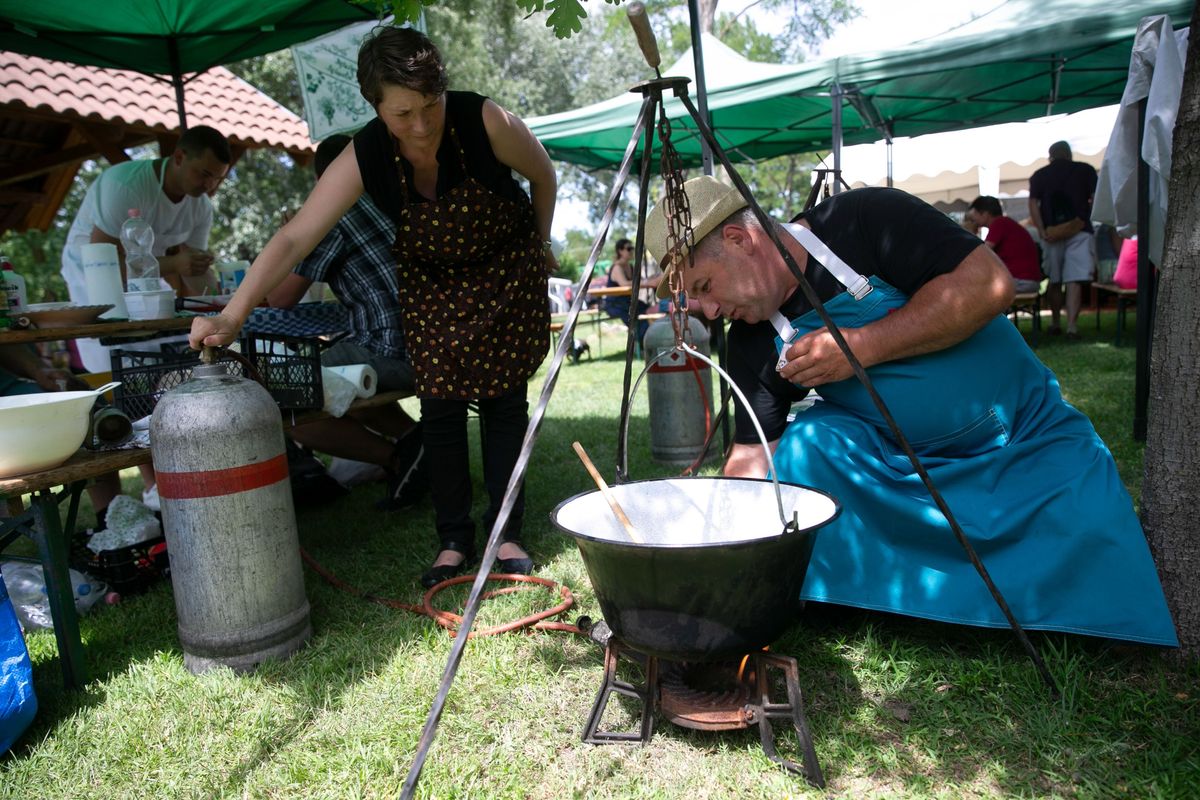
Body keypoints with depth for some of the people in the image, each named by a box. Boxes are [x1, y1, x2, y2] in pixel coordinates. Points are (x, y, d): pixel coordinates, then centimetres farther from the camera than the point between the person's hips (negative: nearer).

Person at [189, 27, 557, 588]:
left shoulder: (486, 122, -28)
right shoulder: (364, 158, -24)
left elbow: (544, 176, -8)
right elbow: (295, 237, -28)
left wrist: (540, 247, 5)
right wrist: (232, 316, -38)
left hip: (509, 276, -1)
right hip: (432, 287, 1)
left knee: (505, 403, -1)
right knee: (440, 410, -3)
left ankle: (507, 534, 11)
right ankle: (454, 541, 10)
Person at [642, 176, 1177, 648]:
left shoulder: (862, 220, -19)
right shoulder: (753, 344, -6)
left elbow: (990, 283, -24)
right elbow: (752, 459, -5)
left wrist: (863, 345, -27)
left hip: (1031, 442, -2)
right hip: (890, 456, 3)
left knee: (1110, 591, -17)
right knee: (803, 450, -24)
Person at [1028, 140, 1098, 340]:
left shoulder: (1039, 175, 11)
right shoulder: (1086, 170, 9)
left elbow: (1033, 203, -1)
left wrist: (1041, 231, -7)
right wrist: (1088, 219, 12)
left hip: (1052, 233, 1)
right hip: (1080, 231, -1)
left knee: (1054, 280, 11)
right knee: (1074, 280, -6)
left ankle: (1055, 323, 18)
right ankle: (1072, 325, -15)